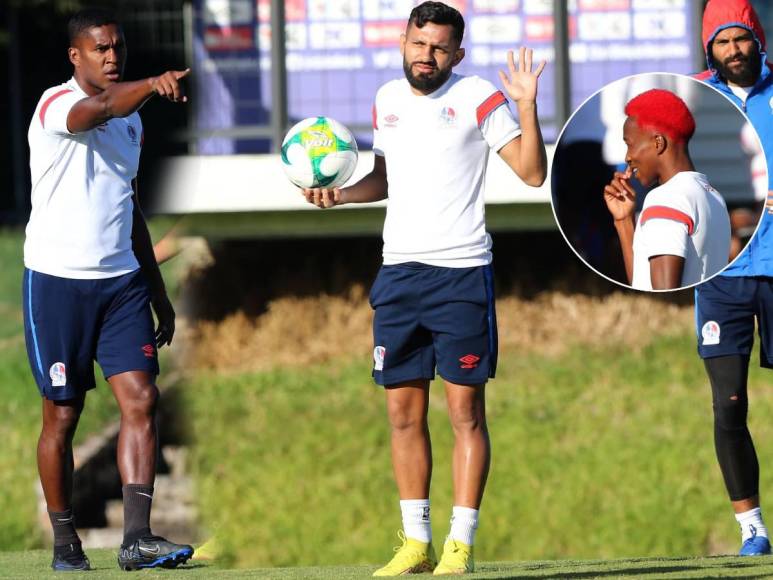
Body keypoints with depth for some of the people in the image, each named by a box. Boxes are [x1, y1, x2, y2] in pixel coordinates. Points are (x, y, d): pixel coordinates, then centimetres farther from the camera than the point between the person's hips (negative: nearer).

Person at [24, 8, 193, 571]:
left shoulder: (130, 119, 15)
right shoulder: (57, 104, -7)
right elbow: (97, 110, -33)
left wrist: (159, 292, 23)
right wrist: (152, 85, -52)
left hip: (121, 279, 6)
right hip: (57, 278, -6)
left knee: (141, 398, -9)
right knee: (63, 413, 1)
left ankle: (136, 537, -14)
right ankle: (65, 541, 12)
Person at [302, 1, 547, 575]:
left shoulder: (477, 97, -4)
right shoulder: (387, 99, 13)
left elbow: (532, 172, -9)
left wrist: (526, 105, -20)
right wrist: (341, 193, 9)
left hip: (461, 270, -5)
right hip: (399, 269, 6)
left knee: (466, 409, -4)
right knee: (403, 411, 6)